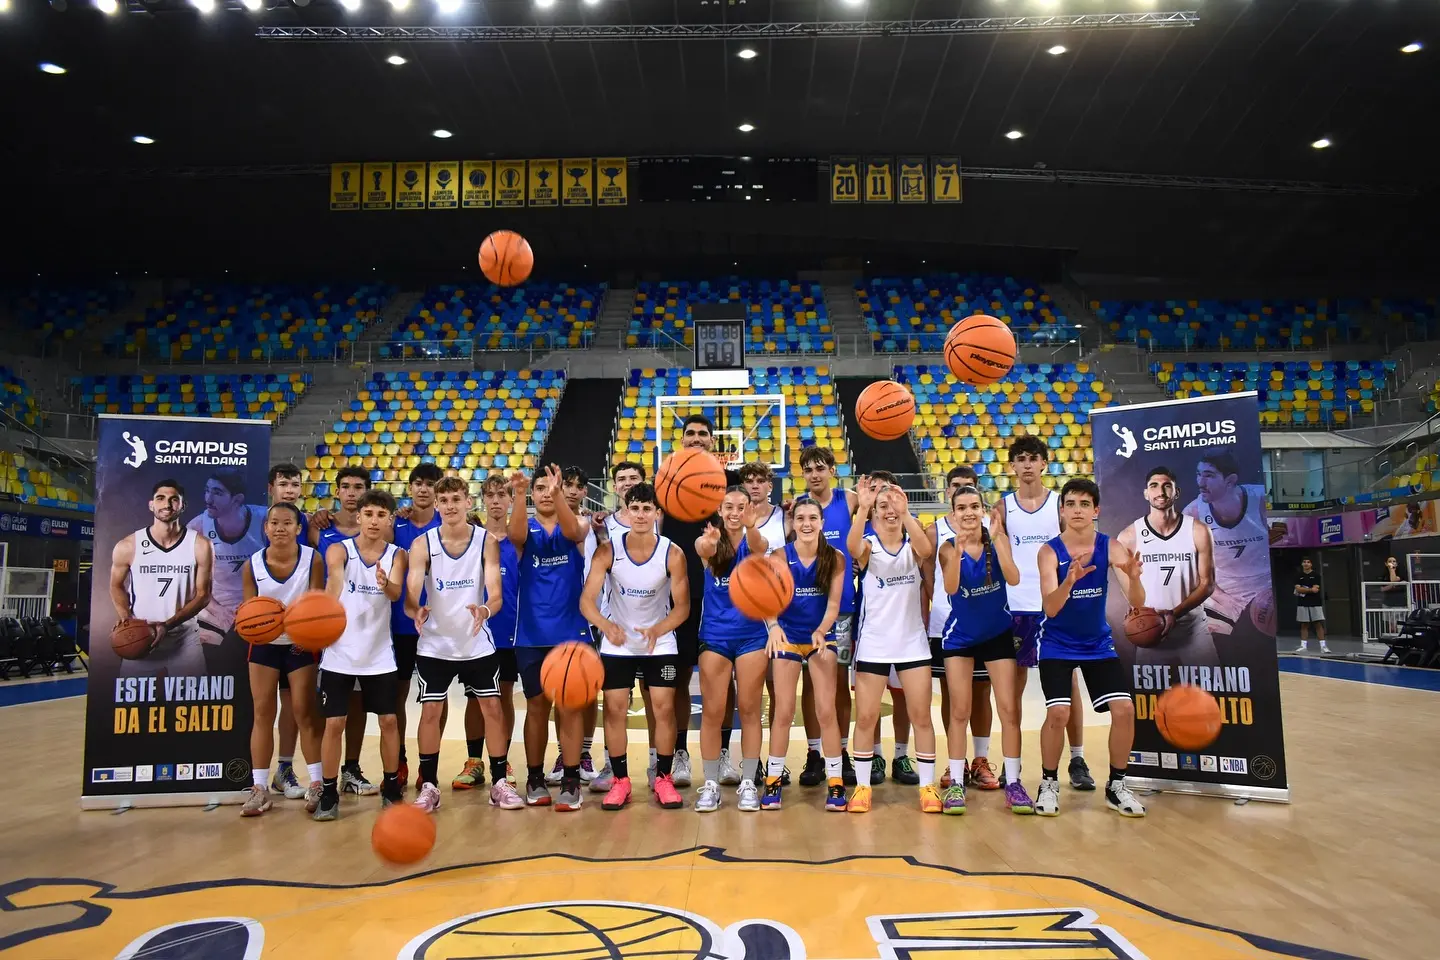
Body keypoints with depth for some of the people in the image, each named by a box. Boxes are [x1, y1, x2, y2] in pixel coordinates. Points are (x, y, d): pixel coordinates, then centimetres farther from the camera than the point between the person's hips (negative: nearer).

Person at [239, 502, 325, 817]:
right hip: (265, 644, 2)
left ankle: (316, 784, 11)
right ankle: (260, 787, 12)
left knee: (304, 711, 1)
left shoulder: (313, 559, -16)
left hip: (302, 644, -2)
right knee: (263, 712, 4)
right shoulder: (252, 564, -10)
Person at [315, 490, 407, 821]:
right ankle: (329, 793, 15)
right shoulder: (339, 549, -7)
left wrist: (386, 584, -46)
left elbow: (396, 593, -21)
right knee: (334, 723, 1)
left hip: (379, 654, 1)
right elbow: (334, 577, -29)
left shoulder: (397, 555, -2)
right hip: (339, 653, -1)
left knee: (389, 720, 6)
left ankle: (391, 787, 21)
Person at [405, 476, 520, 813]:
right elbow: (410, 596, -17)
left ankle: (499, 783, 15)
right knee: (431, 712, 1)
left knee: (492, 709, 3)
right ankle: (429, 785, 16)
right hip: (434, 644, 0)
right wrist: (417, 611, -40)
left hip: (478, 643, 1)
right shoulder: (422, 544, -10)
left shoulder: (487, 541, -9)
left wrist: (485, 610, -38)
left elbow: (496, 595, -16)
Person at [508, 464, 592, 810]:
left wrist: (558, 492, -41)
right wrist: (518, 495, -40)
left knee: (570, 706, 1)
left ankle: (570, 781, 8)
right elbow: (515, 535, -21)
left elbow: (572, 531, -23)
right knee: (537, 706, 9)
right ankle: (535, 778, 22)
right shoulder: (526, 528, 3)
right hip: (532, 635, 1)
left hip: (571, 632, -1)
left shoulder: (576, 526, 2)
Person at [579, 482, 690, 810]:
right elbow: (587, 599, -20)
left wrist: (657, 630, -33)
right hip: (617, 643, 1)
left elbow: (682, 606, -14)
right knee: (615, 709, 0)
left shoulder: (673, 554, -16)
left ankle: (664, 778, 13)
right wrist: (605, 625, -40)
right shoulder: (607, 551, -16)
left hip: (661, 643, 0)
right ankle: (619, 780, 13)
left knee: (664, 708, -2)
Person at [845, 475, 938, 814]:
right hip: (872, 643, -1)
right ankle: (862, 785, 14)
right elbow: (852, 548, -29)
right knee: (865, 718, 2)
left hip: (912, 642, 1)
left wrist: (906, 514, -40)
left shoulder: (912, 545, 0)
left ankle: (927, 785, 16)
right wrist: (862, 508, -44)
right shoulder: (868, 545, -4)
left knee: (921, 716, 4)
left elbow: (927, 550, -25)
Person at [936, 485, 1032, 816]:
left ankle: (1013, 783, 12)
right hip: (960, 637, -1)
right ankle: (956, 783, 11)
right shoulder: (949, 547, -12)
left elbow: (1013, 579, -24)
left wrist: (996, 538, -33)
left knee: (1009, 709, 1)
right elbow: (950, 588, -27)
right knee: (959, 711, 2)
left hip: (998, 633, 1)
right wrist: (959, 547, -38)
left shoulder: (998, 541, -9)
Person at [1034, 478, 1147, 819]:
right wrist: (1069, 580, -45)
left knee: (1124, 708, -7)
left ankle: (1116, 786, 13)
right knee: (1058, 713, -15)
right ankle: (1049, 784, 7)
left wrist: (1134, 577, -40)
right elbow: (1050, 608, -26)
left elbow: (1137, 604, -18)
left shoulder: (1111, 547, -11)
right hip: (1057, 645, -3)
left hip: (1098, 643, 3)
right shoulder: (1049, 552, -17)